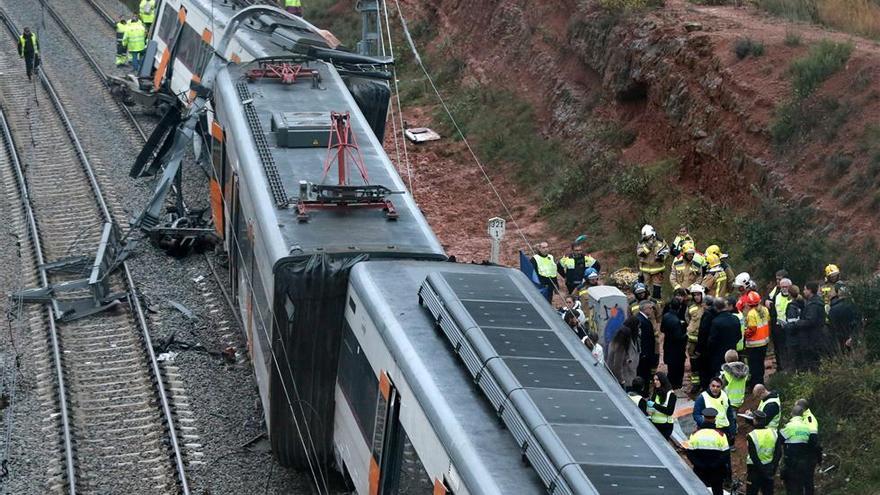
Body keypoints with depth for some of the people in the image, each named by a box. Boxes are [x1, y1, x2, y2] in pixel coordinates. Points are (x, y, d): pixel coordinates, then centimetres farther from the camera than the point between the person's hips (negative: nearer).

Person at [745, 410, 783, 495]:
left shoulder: (751, 436, -15)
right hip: (769, 468, 5)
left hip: (755, 469, -5)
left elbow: (753, 457, -18)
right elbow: (778, 453, -1)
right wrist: (773, 469, 0)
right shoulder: (774, 433, -1)